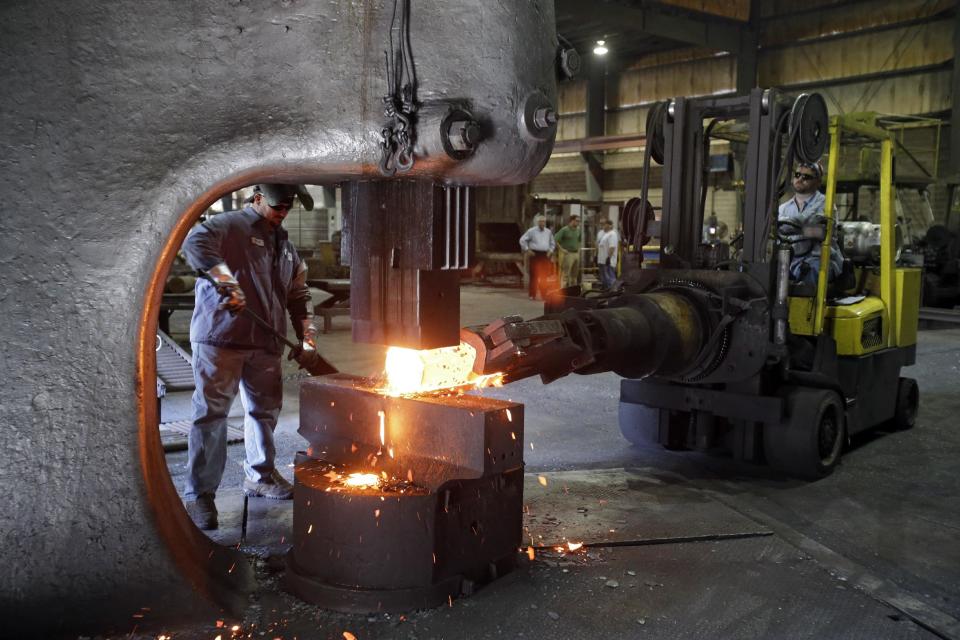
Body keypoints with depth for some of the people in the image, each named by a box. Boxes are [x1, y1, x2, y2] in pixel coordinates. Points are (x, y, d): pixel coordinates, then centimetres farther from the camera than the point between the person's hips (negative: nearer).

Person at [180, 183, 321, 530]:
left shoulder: (285, 245, 21)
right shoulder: (229, 225, -2)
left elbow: (298, 295, 22)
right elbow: (195, 242, -22)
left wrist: (307, 335, 11)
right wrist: (226, 280, -31)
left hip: (265, 344, 7)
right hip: (220, 338, -7)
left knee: (265, 408, 15)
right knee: (211, 412, -7)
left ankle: (260, 475, 33)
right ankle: (200, 492, -1)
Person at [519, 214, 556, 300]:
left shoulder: (548, 232, 12)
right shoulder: (532, 231, -2)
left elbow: (552, 243, 25)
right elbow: (522, 240, -1)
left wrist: (550, 251, 11)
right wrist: (527, 250, -5)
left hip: (545, 255, 4)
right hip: (535, 254, -4)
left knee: (544, 276, 5)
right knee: (534, 275, -5)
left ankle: (544, 294, 12)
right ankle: (532, 295, 1)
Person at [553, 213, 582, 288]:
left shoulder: (579, 230, 11)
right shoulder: (564, 230, -10)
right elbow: (555, 240, -14)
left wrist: (578, 249, 16)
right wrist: (561, 249, -14)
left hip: (576, 254, 7)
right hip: (568, 254, -7)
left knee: (575, 274, 12)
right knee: (565, 274, -7)